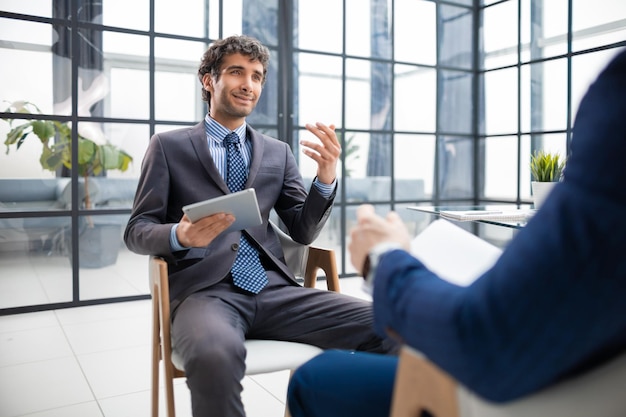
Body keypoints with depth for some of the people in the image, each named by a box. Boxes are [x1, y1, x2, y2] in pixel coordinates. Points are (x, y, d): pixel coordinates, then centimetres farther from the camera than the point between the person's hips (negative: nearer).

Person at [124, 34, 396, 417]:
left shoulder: (278, 152, 16)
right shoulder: (169, 146, 8)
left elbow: (303, 232, 11)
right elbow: (136, 232, 4)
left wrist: (326, 177, -7)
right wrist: (180, 236, -19)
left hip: (273, 289, 3)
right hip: (204, 291, -2)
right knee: (215, 355, -39)